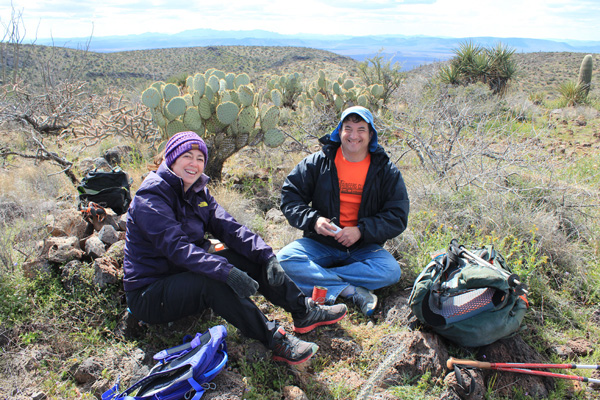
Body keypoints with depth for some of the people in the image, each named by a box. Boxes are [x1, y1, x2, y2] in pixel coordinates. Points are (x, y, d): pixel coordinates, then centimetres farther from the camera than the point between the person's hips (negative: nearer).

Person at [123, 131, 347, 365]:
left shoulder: (198, 192, 6)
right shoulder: (150, 198, -19)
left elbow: (228, 227, -5)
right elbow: (176, 247, -32)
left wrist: (267, 255, -19)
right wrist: (226, 272, -43)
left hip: (186, 275, 8)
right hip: (148, 294, -7)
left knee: (251, 257, -8)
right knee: (213, 280, -35)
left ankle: (304, 312, -5)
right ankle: (273, 340, -27)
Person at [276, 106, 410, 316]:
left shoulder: (386, 171, 0)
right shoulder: (317, 162, 0)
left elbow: (397, 217, -3)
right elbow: (289, 196, 1)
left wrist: (361, 230, -18)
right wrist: (313, 220, -17)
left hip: (363, 247, 1)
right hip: (320, 243, 0)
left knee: (391, 271, -28)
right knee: (284, 260, -27)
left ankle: (314, 277, -22)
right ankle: (351, 291, -26)